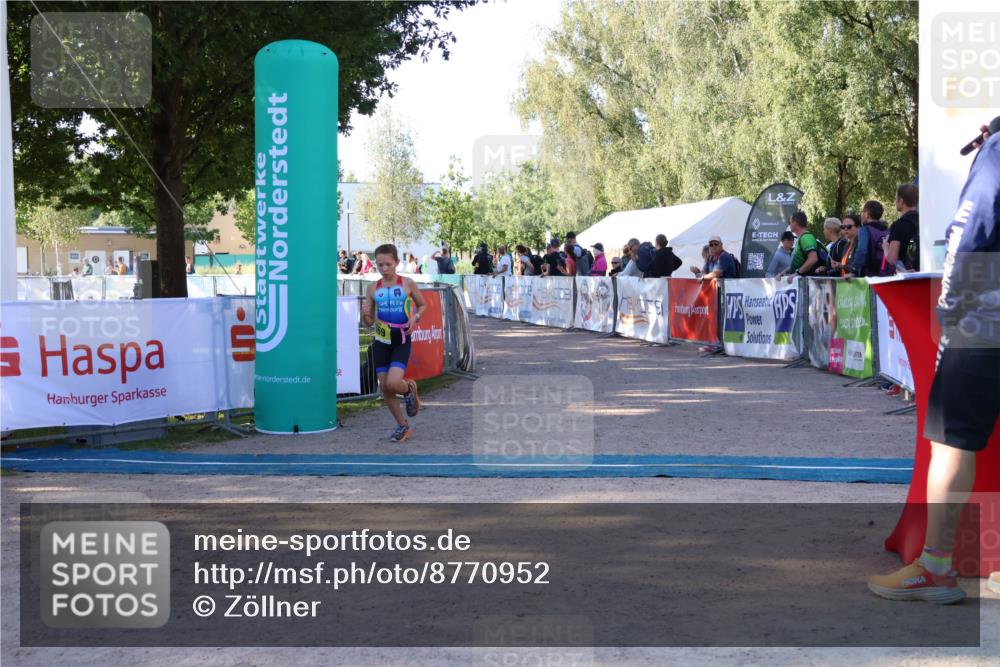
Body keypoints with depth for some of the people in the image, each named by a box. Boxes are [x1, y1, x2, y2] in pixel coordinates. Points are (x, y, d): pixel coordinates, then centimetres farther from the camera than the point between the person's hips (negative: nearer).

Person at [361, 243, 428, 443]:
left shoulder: (407, 284, -4)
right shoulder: (373, 288, 2)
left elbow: (422, 305, 10)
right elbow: (369, 322, 6)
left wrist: (415, 317, -10)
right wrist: (365, 314, -17)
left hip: (402, 341, -3)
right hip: (381, 342, 3)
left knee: (393, 382, -21)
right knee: (384, 387, 5)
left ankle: (410, 389, 17)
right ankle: (403, 426, 23)